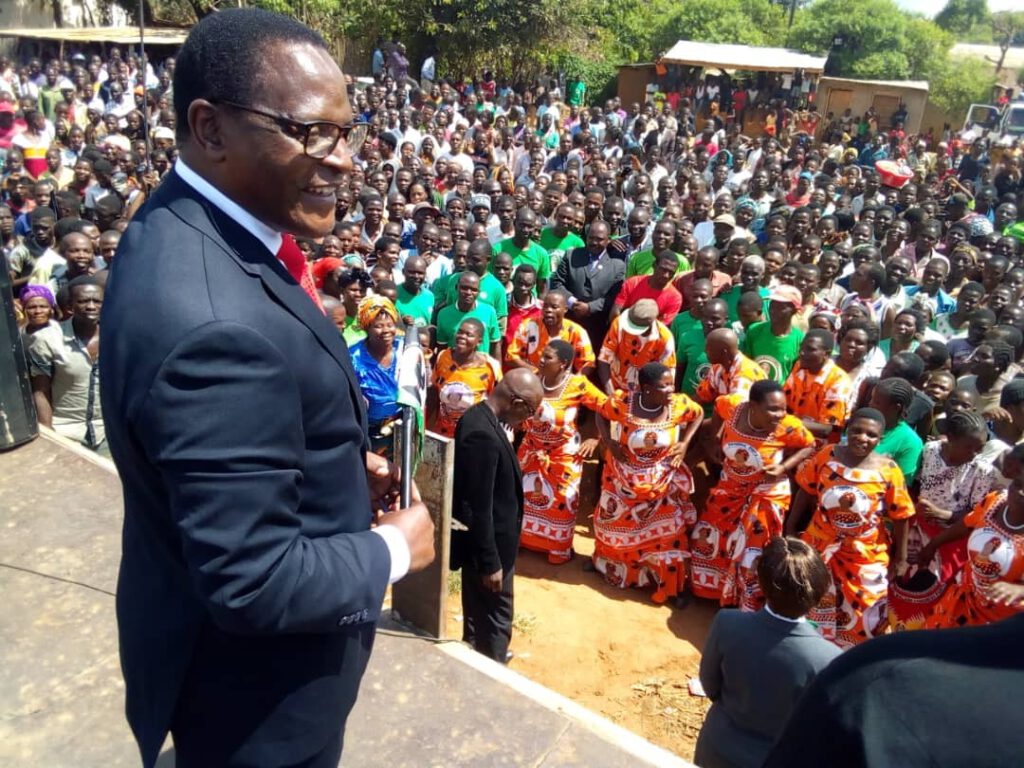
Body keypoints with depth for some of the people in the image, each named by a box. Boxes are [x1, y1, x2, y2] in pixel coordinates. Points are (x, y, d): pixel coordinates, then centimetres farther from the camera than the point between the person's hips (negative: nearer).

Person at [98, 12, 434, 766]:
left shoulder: (179, 228, -4)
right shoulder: (218, 325, -37)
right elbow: (253, 584, -32)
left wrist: (340, 468, 1)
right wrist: (391, 551, -17)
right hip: (253, 683, -8)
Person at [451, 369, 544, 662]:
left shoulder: (479, 417, 1)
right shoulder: (483, 434, -30)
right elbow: (478, 507, -27)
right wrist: (490, 562, -20)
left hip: (482, 542, 10)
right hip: (488, 545, -10)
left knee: (479, 614, 27)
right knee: (496, 619, 9)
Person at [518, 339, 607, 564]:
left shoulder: (578, 385, -24)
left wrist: (596, 438, -15)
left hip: (564, 454, -4)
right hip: (533, 449, 4)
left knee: (561, 500, 12)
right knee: (524, 492, 18)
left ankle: (560, 547, 35)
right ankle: (525, 537, 43)